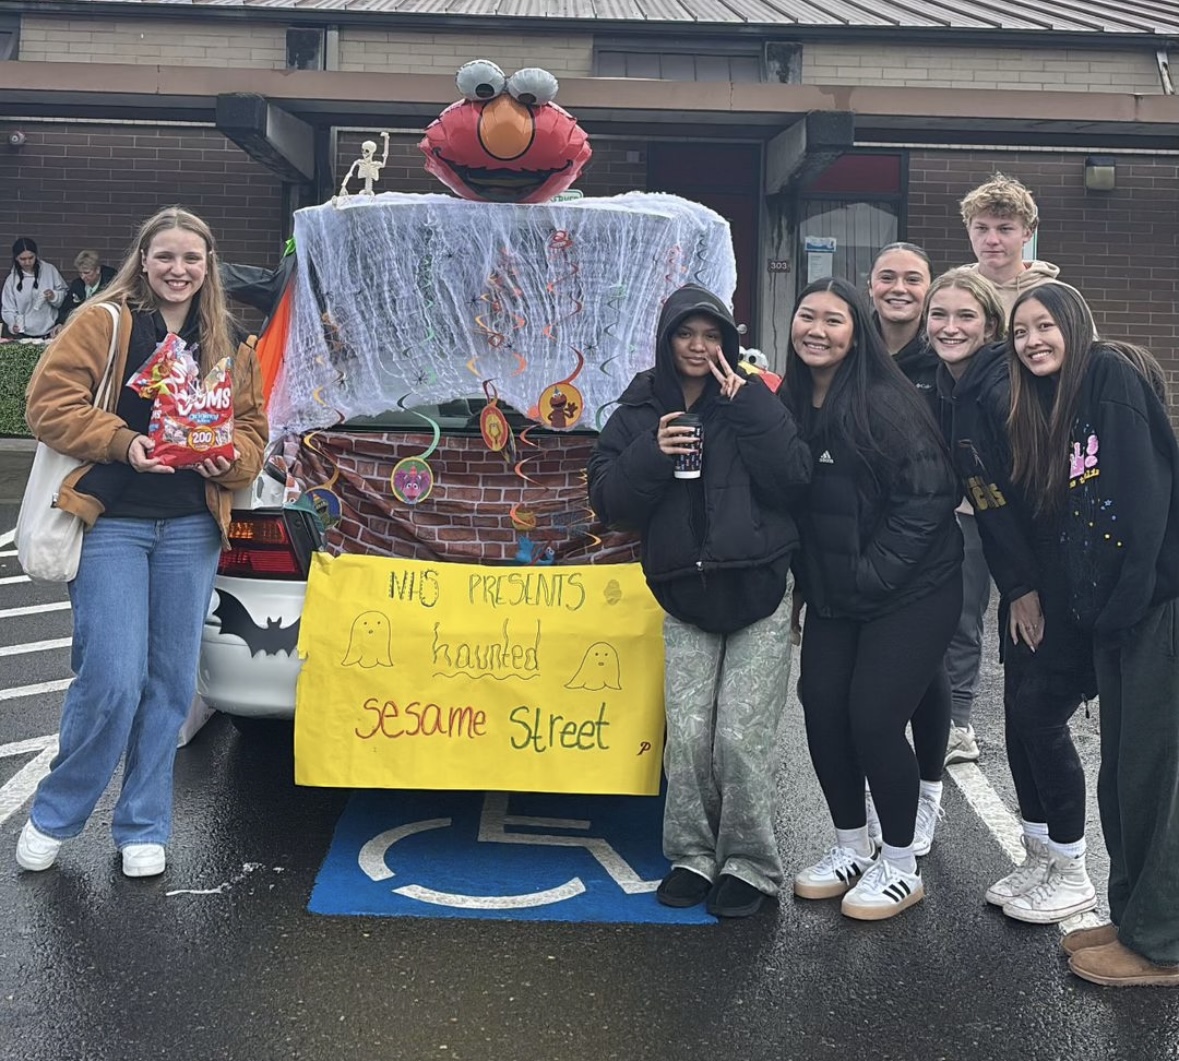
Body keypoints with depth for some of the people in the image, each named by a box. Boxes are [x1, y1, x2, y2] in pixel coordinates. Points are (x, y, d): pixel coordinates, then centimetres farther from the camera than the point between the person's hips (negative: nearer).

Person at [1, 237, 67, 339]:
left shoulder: (49, 270, -3)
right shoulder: (12, 278, -2)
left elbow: (64, 293, 3)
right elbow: (7, 309, -3)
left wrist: (54, 296, -18)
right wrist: (12, 325, -22)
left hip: (49, 332, 0)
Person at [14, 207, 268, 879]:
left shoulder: (229, 344, 12)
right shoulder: (103, 324, -1)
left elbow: (253, 427, 14)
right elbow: (51, 402, -6)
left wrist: (230, 457, -7)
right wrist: (123, 442, -19)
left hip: (192, 531, 4)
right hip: (111, 523, -4)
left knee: (171, 683, 7)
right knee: (112, 680, -9)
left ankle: (144, 827, 23)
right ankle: (54, 817, 16)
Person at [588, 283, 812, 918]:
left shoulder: (750, 403, 2)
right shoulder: (639, 410, 7)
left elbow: (793, 478, -11)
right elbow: (607, 500, 0)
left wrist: (746, 404, -15)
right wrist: (651, 455, -16)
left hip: (759, 594, -2)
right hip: (684, 600, 2)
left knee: (743, 738, -5)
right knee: (688, 735, -2)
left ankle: (749, 865, 13)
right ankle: (692, 856, 17)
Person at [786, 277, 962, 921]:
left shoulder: (884, 403, -16)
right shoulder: (792, 404, 4)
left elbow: (928, 495, -19)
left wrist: (873, 574, -19)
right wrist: (804, 579, 7)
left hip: (909, 593, -6)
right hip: (833, 597, 7)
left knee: (873, 718, -7)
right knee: (822, 710, 4)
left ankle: (900, 866, 14)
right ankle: (851, 848, 25)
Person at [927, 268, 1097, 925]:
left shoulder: (1008, 389, -18)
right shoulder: (948, 399, 8)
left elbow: (1044, 495, -19)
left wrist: (1038, 587, -13)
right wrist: (1016, 589, 6)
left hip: (1065, 576, -8)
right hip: (1024, 583, 8)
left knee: (1039, 714, -5)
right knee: (1020, 716, 9)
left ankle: (1071, 874, 11)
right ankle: (1039, 859, 23)